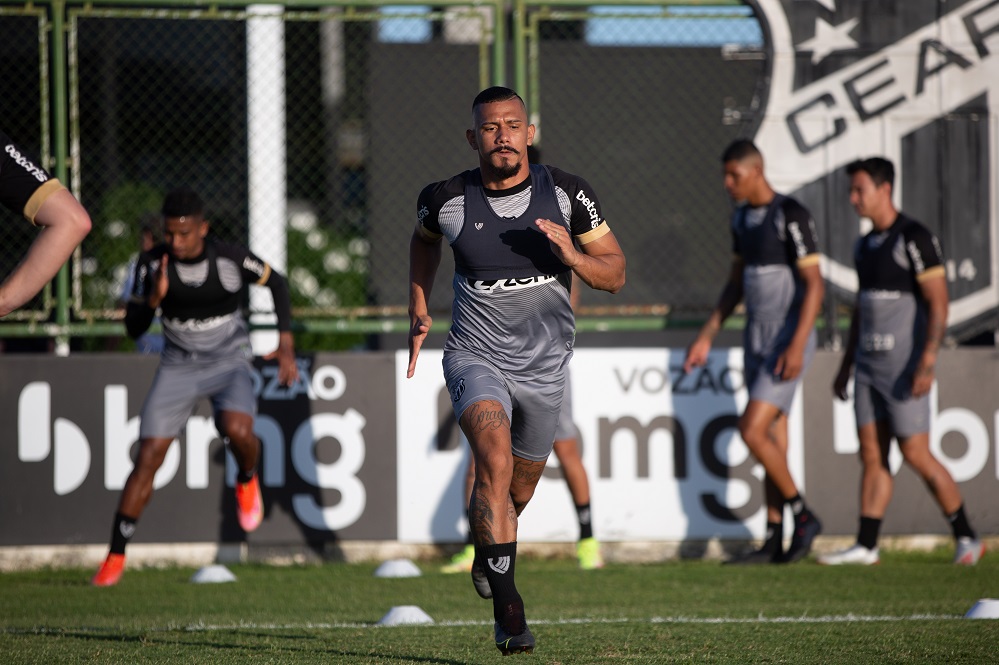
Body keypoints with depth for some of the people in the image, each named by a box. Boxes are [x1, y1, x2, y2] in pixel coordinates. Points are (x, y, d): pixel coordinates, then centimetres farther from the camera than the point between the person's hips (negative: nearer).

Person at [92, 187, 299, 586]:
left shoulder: (232, 259, -17)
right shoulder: (153, 263, -13)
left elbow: (276, 283, 3)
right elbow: (133, 328, -9)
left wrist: (286, 344, -3)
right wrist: (153, 298, -30)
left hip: (229, 363, -2)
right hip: (179, 368, 2)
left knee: (237, 430, -32)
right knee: (148, 458, -8)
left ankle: (247, 480, 5)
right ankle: (116, 557, -1)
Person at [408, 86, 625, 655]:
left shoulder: (566, 193, -8)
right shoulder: (447, 200, -8)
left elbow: (615, 274, -2)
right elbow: (424, 241, 17)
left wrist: (570, 254, -21)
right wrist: (419, 310, 11)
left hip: (545, 367, 2)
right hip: (476, 357, -2)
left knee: (518, 490, 17)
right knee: (495, 457, -29)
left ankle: (487, 557, 53)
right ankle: (508, 608, -32)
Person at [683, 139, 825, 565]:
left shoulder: (792, 216, -18)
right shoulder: (743, 217, 10)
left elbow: (814, 285, -20)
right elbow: (735, 284, 19)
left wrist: (798, 345, -28)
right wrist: (706, 337, 13)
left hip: (788, 342, -9)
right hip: (757, 339, 9)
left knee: (751, 431, -15)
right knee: (773, 440, 8)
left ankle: (802, 515, 0)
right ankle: (773, 543, 10)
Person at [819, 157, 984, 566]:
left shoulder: (915, 239, -14)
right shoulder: (866, 246, 13)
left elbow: (938, 303, -19)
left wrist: (927, 364, -27)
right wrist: (846, 367, 19)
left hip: (905, 367, -8)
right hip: (870, 364, 8)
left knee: (916, 455, -7)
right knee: (872, 455, 3)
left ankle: (966, 538, 5)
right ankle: (865, 547, 2)